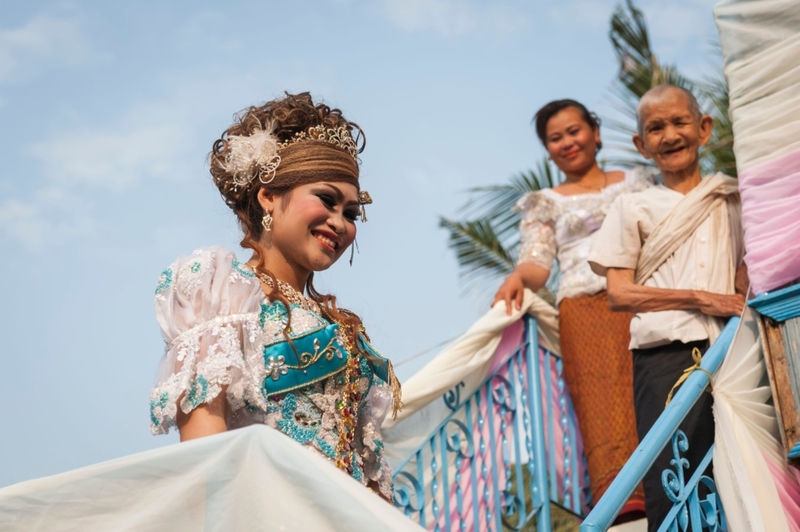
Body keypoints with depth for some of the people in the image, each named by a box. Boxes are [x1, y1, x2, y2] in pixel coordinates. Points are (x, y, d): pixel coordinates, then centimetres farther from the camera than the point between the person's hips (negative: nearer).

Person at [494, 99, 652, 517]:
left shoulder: (636, 181, 24)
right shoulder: (544, 203, 21)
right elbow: (537, 264, 9)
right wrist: (518, 276, -14)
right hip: (586, 308, -1)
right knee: (605, 397, -19)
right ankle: (629, 500, -28)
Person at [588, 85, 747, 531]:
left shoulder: (731, 200, 16)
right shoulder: (634, 209, 10)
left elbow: (747, 275, 16)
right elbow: (619, 294, 1)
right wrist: (700, 298, -8)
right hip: (664, 357, -2)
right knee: (669, 491, -8)